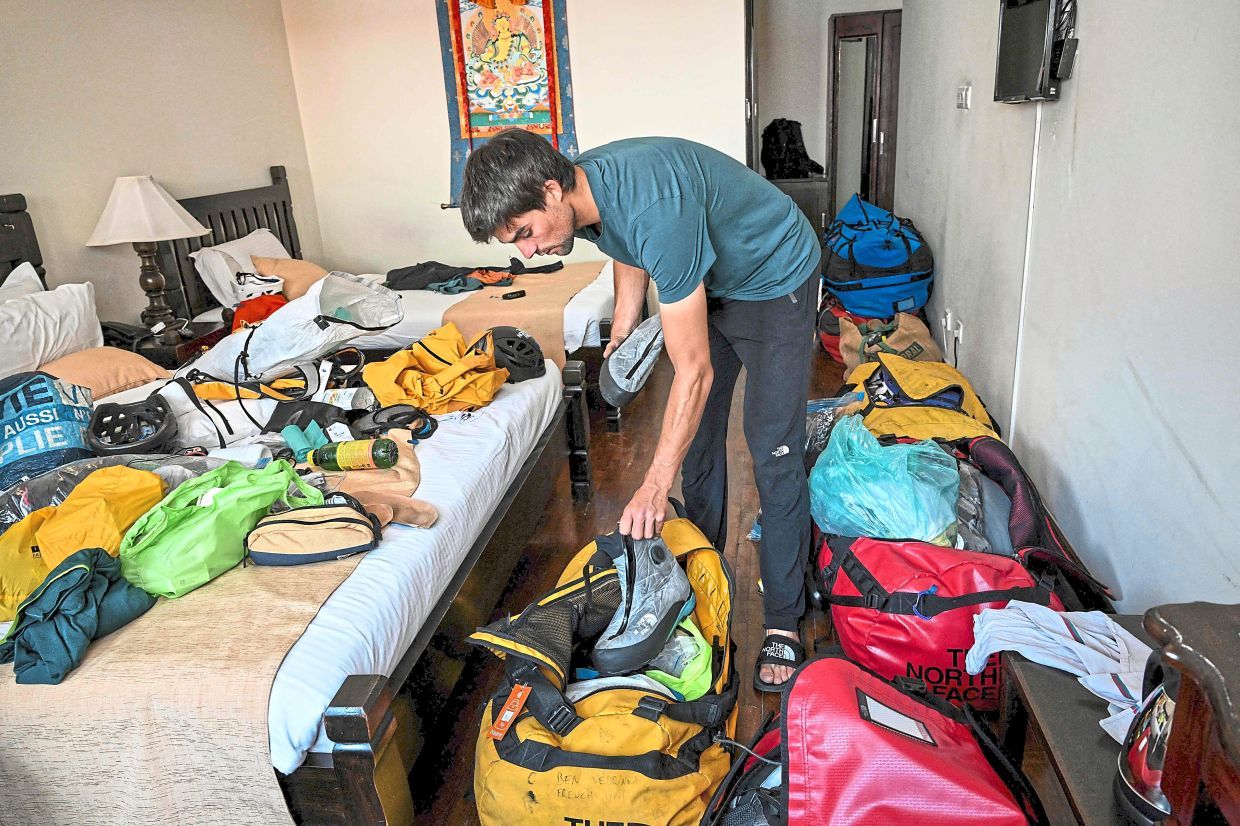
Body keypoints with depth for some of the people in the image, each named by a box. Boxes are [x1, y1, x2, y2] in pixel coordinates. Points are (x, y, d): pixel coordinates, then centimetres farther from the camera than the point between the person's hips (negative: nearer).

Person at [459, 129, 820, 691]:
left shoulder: (654, 208, -40)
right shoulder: (583, 192, -14)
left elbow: (695, 372, -36)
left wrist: (654, 487, -33)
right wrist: (620, 341, 8)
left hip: (774, 281, -8)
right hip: (707, 282, 8)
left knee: (773, 453, -9)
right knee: (695, 437, 11)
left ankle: (784, 622, 5)